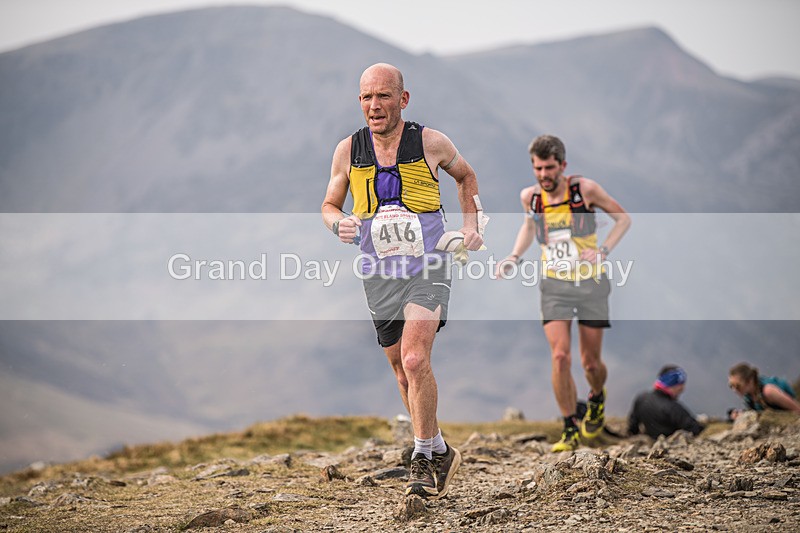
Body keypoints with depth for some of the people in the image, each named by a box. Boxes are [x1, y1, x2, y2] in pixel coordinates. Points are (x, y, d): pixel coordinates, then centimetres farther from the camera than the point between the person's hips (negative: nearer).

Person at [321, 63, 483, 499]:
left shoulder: (430, 143, -5)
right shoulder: (348, 151, -1)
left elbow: (466, 176, 16)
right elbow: (329, 205, 12)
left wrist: (470, 224, 4)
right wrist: (338, 223, -11)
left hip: (428, 270, -3)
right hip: (380, 275, 4)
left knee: (415, 359, -22)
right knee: (403, 371, 11)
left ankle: (425, 455, -6)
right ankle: (439, 454, 31)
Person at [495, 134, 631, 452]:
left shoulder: (585, 189, -12)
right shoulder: (529, 197, -3)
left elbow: (623, 218, -1)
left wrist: (602, 251, -15)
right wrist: (514, 257, 4)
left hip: (590, 283, -1)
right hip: (555, 285, 1)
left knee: (590, 362, 6)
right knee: (560, 357, -14)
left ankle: (597, 398, 41)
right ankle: (571, 430, 0)